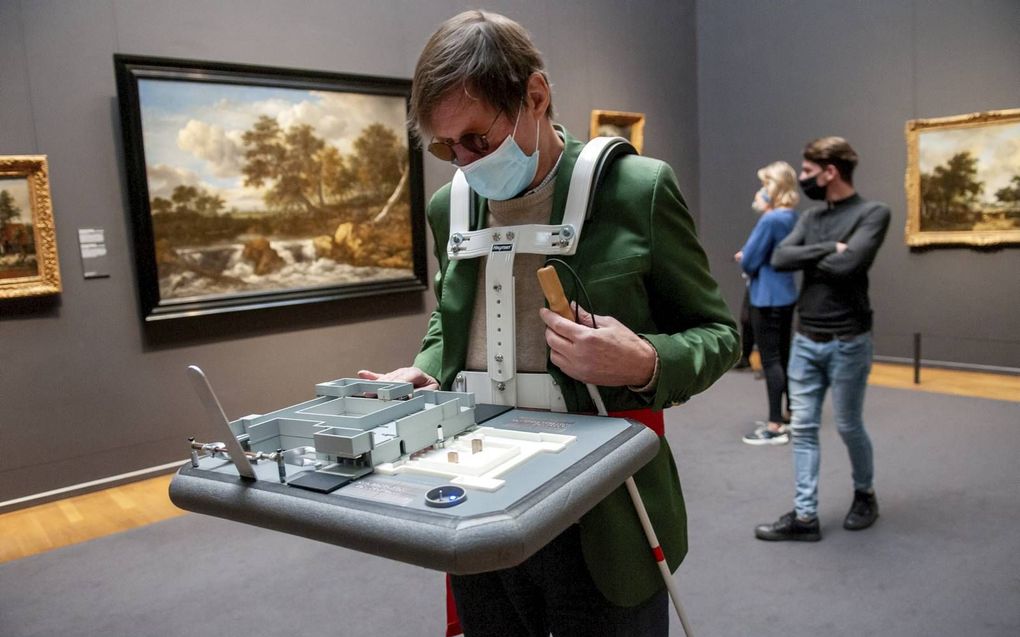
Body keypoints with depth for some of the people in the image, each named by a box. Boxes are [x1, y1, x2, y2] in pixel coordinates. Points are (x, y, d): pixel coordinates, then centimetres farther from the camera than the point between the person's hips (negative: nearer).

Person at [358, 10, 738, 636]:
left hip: (600, 527, -4)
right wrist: (424, 373, -1)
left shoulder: (637, 189, -10)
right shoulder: (449, 207, 5)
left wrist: (645, 365, -24)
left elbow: (716, 333, -3)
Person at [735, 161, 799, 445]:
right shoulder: (792, 217, 9)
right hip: (786, 295, 9)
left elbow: (748, 262, -16)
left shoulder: (770, 220, -19)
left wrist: (744, 258, 4)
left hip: (767, 298, -9)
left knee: (770, 360, -4)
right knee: (783, 356, 17)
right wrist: (750, 256, 4)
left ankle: (775, 427, 0)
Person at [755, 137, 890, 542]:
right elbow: (779, 259, -4)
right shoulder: (810, 217, 10)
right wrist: (828, 248, -14)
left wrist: (806, 259, -7)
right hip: (804, 341, 6)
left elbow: (846, 265, -23)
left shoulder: (873, 213, -8)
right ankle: (805, 516, 13)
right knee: (803, 428, 5)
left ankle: (865, 495, 35)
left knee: (848, 426, 9)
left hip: (847, 343, -5)